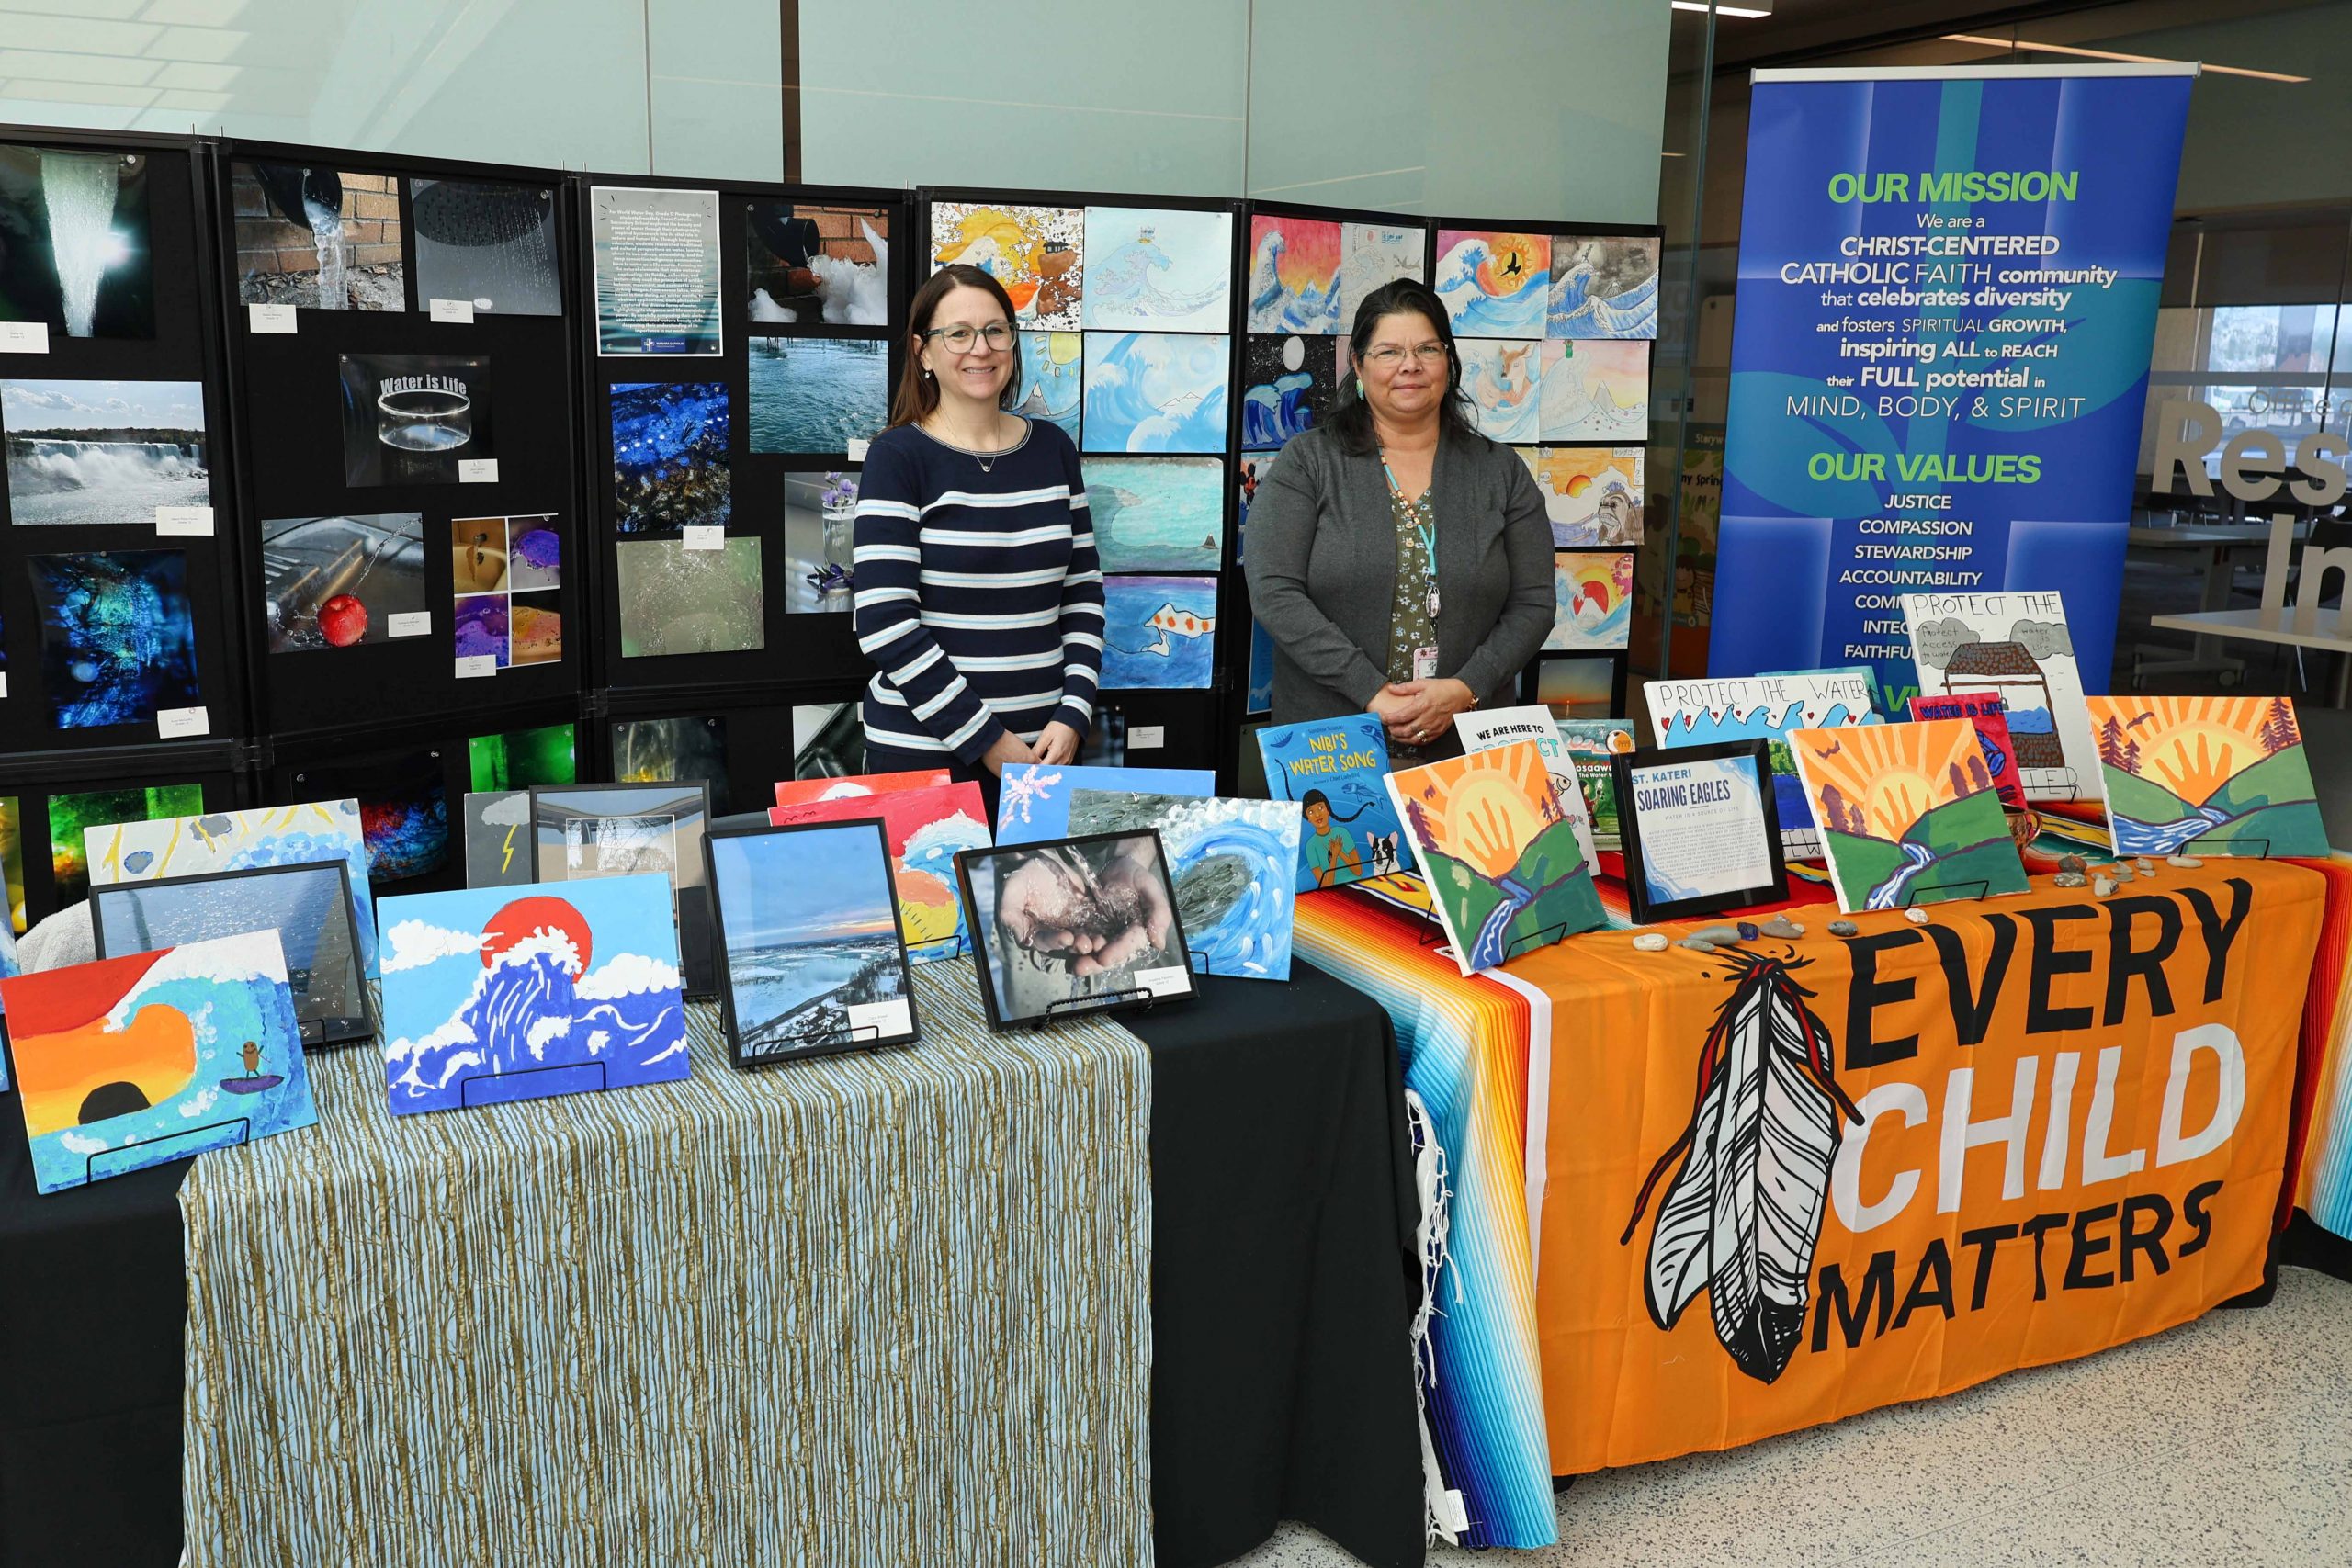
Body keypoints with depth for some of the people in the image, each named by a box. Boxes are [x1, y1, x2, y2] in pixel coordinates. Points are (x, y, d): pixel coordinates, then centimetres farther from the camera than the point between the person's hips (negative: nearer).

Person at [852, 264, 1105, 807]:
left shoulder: (1053, 448, 7)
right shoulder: (897, 457, -7)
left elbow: (1083, 592, 10)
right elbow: (884, 624, -13)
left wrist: (1072, 717, -3)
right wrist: (986, 738, -14)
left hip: (1042, 748, 4)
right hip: (925, 753, -4)